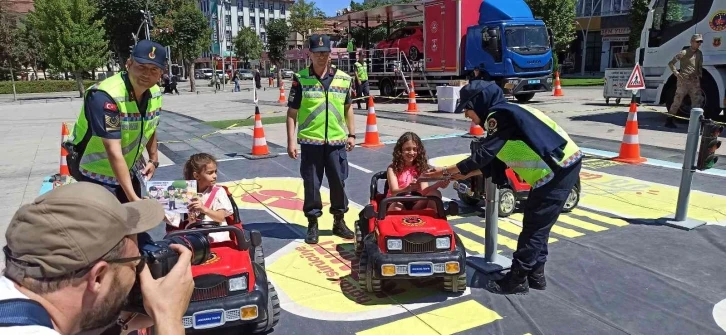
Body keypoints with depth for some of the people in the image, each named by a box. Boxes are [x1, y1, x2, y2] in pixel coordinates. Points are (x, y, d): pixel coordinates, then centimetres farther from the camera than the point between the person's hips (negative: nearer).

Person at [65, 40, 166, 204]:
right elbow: (114, 152, -34)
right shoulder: (105, 95, -30)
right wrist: (132, 197, -37)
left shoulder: (155, 93, -7)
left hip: (130, 170, 7)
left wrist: (154, 159, 7)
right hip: (96, 174, -7)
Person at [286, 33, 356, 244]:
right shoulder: (300, 79, -2)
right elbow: (292, 113, -1)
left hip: (337, 141, 2)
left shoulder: (344, 79, 4)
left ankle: (339, 222, 27)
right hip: (310, 141, -2)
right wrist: (291, 141, -6)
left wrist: (351, 134, 10)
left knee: (338, 182, 10)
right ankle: (312, 224, 21)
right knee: (311, 184, 6)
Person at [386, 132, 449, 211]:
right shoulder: (393, 168, -1)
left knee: (436, 193, -20)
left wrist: (438, 184, -29)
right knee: (396, 207, -38)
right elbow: (394, 191, -15)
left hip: (415, 204, 3)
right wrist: (408, 189, -39)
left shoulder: (420, 167, 7)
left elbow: (424, 191, -7)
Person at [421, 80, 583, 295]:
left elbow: (483, 155, -17)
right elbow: (494, 162, 15)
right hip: (557, 169, 10)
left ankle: (517, 279, 8)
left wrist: (446, 171, -9)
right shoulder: (502, 117, 15)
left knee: (534, 227, -2)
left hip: (559, 168, -10)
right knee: (536, 225, 16)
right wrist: (465, 174, 11)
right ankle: (535, 275, 25)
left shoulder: (501, 116, -15)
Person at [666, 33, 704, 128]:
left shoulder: (699, 54, 13)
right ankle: (669, 120, 5)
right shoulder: (684, 53, -7)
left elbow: (700, 66, 22)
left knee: (697, 102, 3)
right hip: (683, 81, -6)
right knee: (677, 101, -2)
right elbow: (671, 63, -9)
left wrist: (700, 75, 8)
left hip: (695, 81, 6)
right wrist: (677, 74, -13)